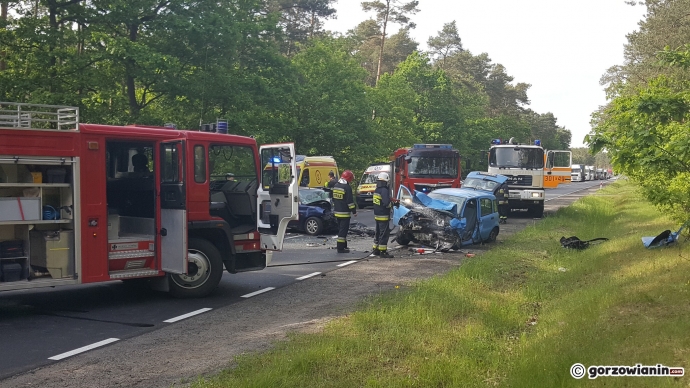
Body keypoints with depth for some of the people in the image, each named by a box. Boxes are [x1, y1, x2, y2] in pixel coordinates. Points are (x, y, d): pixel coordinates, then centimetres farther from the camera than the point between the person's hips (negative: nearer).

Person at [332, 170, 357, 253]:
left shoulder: (336, 186, 10)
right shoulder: (347, 187, -16)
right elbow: (350, 201, -16)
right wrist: (354, 211, -8)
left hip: (337, 212, 8)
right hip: (345, 213, -8)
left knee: (341, 229, 17)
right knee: (343, 230, -5)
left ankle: (344, 246, 25)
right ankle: (341, 248, -5)